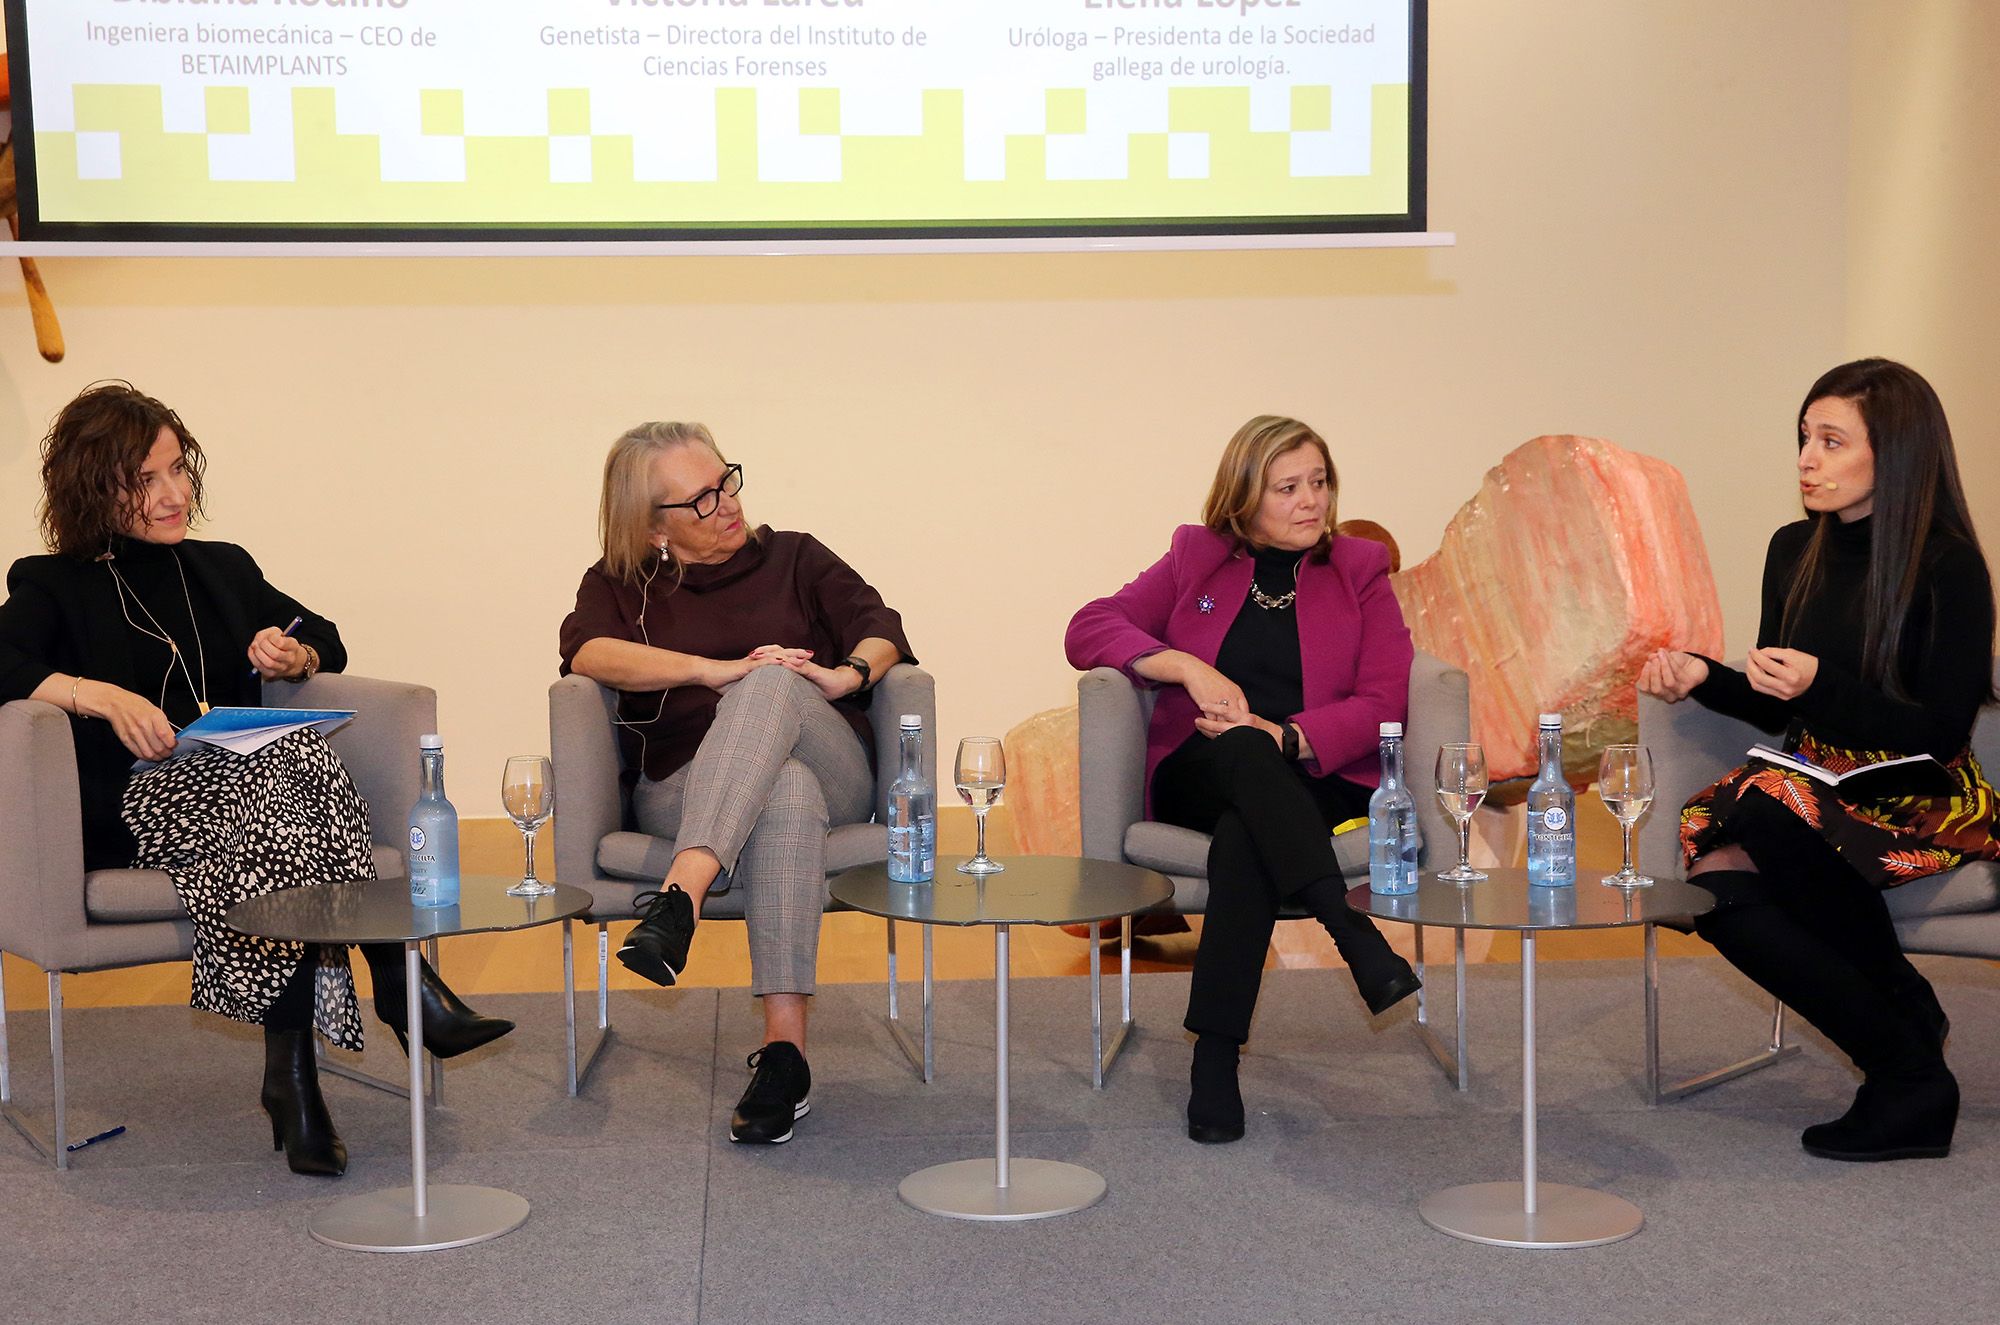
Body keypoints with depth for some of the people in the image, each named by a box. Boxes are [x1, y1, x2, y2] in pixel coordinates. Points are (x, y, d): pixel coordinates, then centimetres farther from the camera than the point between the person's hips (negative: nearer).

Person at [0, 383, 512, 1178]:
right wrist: (101, 695, -23)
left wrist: (293, 656, 7)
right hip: (133, 811, -4)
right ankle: (401, 989, -36)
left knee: (276, 828, -36)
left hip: (245, 785, 4)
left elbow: (326, 641, 31)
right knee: (295, 765, -35)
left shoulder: (222, 569, 25)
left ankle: (293, 1075, -39)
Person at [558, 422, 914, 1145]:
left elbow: (881, 626, 9)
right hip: (683, 792, -1)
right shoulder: (619, 584, 17)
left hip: (829, 771, 1)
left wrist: (850, 673, -16)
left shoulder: (794, 557, 21)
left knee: (773, 685, -36)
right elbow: (585, 651, -7)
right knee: (785, 795, -40)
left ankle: (680, 899, -56)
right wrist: (717, 670, -20)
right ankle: (784, 1052, -52)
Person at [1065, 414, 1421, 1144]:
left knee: (1246, 835, -38)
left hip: (1316, 779, -1)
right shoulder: (1195, 558, 16)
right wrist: (1188, 666, -11)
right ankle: (1354, 933, -50)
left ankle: (1215, 1059, -42)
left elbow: (1384, 703, 1)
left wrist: (1285, 737, -17)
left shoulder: (1359, 572, 13)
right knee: (1242, 749, -38)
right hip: (1196, 778, 1)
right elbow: (1088, 628, 6)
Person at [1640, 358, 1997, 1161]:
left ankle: (1910, 1073, -21)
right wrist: (1702, 677, -6)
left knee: (1769, 811, -35)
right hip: (1817, 786, 6)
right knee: (1715, 880, -24)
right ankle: (1903, 1031, -11)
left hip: (1926, 802, -6)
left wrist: (1822, 687, -27)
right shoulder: (1795, 551, 7)